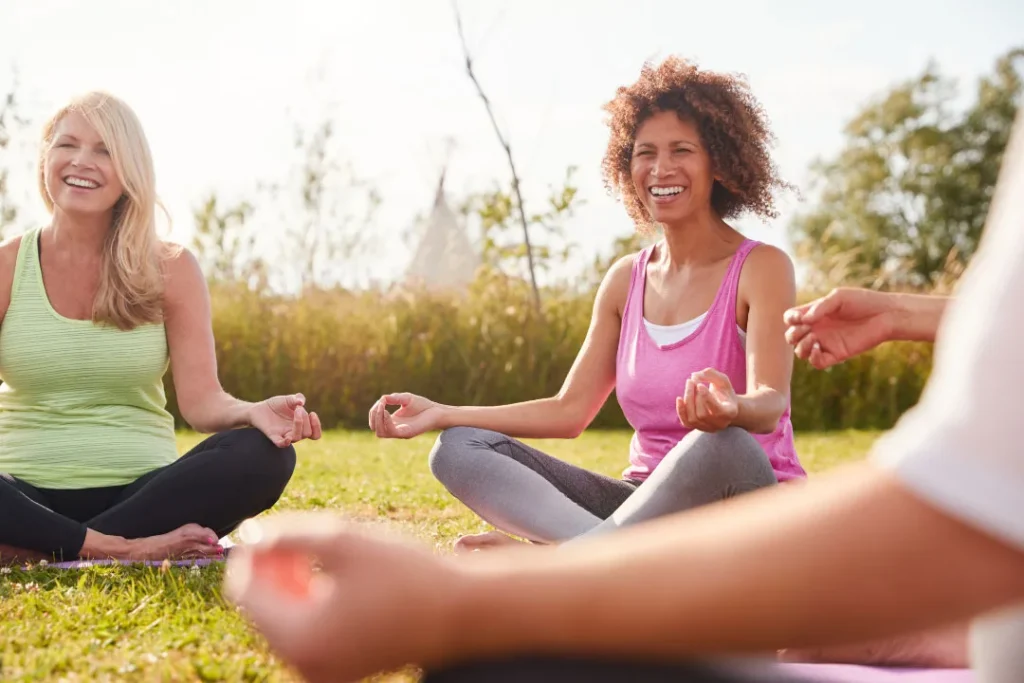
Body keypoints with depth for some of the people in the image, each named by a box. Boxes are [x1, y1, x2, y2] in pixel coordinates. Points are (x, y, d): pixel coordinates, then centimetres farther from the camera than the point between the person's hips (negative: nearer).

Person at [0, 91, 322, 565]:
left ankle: (55, 551, -21)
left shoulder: (170, 270, 4)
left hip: (143, 492, 2)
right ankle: (126, 550, -21)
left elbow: (200, 399, -4)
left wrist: (253, 413, -28)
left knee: (263, 455, -26)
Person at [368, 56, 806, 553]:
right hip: (650, 503, 5)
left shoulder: (762, 268, -7)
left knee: (721, 444, -41)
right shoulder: (626, 280, 10)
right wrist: (443, 414, 1)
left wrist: (732, 410, -47)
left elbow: (770, 402, -22)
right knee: (458, 450, -11)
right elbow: (570, 410, 9)